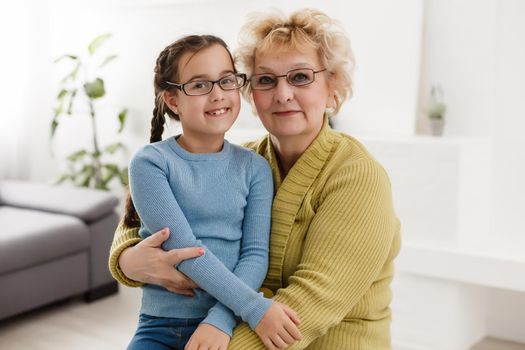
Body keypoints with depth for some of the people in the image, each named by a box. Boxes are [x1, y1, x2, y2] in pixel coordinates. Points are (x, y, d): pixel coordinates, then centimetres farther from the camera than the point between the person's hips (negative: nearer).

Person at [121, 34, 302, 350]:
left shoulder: (254, 167, 1)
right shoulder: (151, 163, -7)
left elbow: (256, 254, -5)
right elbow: (183, 248, -16)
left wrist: (221, 320, -19)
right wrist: (254, 307, -21)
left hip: (229, 322, 1)